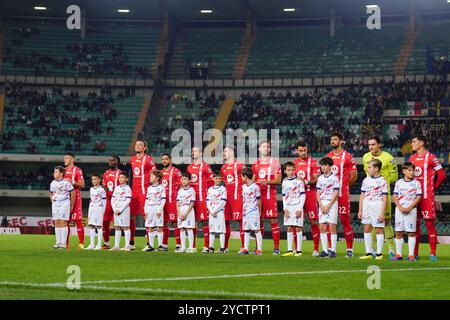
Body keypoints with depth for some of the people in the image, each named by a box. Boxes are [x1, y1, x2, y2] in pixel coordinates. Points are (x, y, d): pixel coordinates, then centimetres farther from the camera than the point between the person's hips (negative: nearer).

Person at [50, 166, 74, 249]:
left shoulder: (66, 182, -7)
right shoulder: (52, 183, 11)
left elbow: (72, 194, -3)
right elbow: (51, 194, 24)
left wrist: (71, 206, -2)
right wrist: (52, 202, 11)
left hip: (64, 204, -6)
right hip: (55, 205, 6)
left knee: (63, 222, -8)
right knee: (56, 223, 4)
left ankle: (63, 243, -7)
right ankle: (58, 242, 8)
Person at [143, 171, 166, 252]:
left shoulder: (161, 188, -3)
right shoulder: (149, 188, 15)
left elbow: (163, 200, -6)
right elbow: (147, 199, 16)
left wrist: (160, 210, -13)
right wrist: (146, 210, 9)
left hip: (158, 209, -6)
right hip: (150, 209, 6)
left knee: (159, 228, -4)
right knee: (150, 228, 5)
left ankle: (160, 245, 0)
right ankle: (151, 246, 9)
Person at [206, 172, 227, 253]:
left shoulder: (223, 189, -1)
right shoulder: (210, 189, 11)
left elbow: (223, 202, -8)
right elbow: (208, 201, 7)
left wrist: (215, 210, -12)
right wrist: (211, 211, -6)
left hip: (220, 212, -4)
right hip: (211, 212, 4)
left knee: (221, 230, -6)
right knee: (211, 230, 5)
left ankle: (222, 248, -6)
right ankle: (211, 247, 8)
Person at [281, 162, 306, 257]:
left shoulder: (299, 181, -4)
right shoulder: (284, 182, 9)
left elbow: (302, 195, -5)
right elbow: (284, 197, 13)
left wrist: (300, 209, -11)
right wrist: (285, 209, 2)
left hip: (297, 207, -4)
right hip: (288, 208, 4)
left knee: (298, 227, -3)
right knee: (289, 228, 5)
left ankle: (298, 250, -1)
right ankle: (289, 250, 8)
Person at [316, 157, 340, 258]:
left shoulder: (334, 178, -4)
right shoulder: (320, 178, 11)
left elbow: (336, 194, -8)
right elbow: (318, 193, 9)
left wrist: (328, 206, -12)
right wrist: (321, 206, -4)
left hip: (332, 203, -5)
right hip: (322, 204, 5)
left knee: (331, 226, -9)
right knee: (322, 226, 1)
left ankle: (333, 250, -8)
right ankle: (325, 250, 5)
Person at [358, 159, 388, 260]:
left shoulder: (382, 181, -6)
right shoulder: (366, 180, 10)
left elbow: (384, 198, -7)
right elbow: (362, 195, 13)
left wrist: (382, 213, -12)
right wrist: (360, 210, 9)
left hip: (377, 205, -6)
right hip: (366, 205, 6)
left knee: (379, 229, -1)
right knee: (367, 229, 6)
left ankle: (379, 253, 4)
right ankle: (368, 253, 12)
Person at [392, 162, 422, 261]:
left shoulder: (416, 183, 2)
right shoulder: (399, 182, 7)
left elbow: (418, 197, -3)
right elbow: (395, 196, 4)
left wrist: (409, 208, -12)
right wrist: (400, 207, -10)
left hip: (411, 210, -2)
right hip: (399, 209, 2)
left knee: (411, 232, -2)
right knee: (398, 232, 3)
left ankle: (411, 254, 1)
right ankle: (398, 254, 9)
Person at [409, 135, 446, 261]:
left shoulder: (431, 158, -7)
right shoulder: (412, 158, 12)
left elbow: (441, 175, -5)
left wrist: (433, 188, 1)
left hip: (427, 197, -6)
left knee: (429, 222, -5)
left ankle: (433, 253, -2)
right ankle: (415, 253, 11)